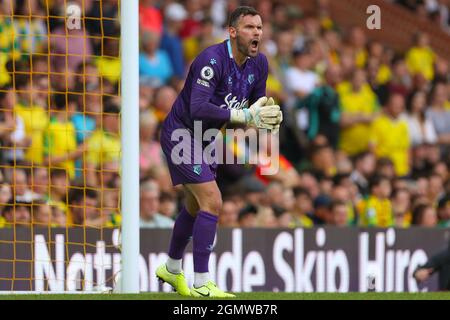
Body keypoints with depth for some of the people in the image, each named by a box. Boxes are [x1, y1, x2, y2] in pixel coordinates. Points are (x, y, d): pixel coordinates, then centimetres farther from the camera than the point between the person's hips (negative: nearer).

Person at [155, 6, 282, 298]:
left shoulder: (259, 63, -4)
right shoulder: (212, 60, -29)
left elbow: (257, 104, 9)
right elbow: (198, 108, -38)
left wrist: (269, 117, -15)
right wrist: (245, 115, -40)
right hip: (181, 132, -9)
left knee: (196, 207, 22)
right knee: (212, 201, -19)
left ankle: (172, 269, 44)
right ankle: (201, 285, -16)